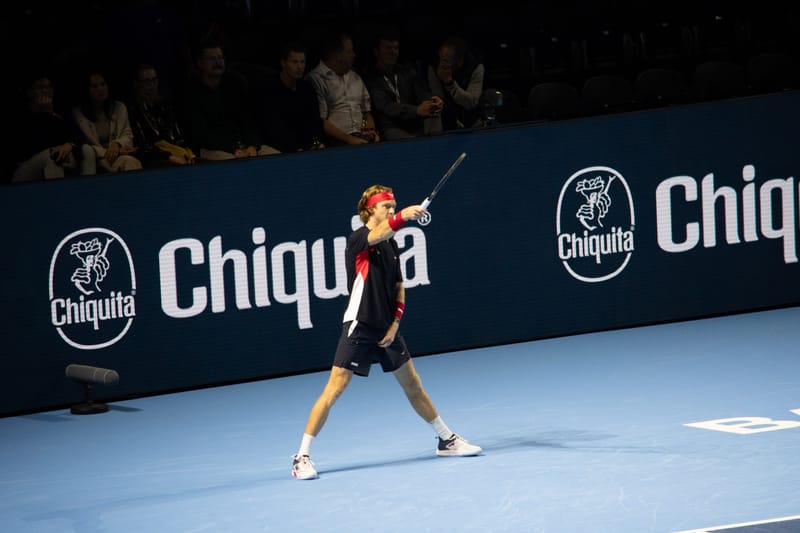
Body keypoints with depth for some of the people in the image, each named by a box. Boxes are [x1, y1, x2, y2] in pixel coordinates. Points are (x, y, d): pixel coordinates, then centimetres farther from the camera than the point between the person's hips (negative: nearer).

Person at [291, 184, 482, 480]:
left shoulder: (391, 245, 10)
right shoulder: (358, 239, -11)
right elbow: (378, 234, -36)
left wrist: (395, 323, 2)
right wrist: (403, 216, -53)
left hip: (387, 329, 7)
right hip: (359, 327, -7)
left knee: (413, 386, 16)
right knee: (334, 389, -10)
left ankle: (447, 440, 30)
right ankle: (302, 457, -7)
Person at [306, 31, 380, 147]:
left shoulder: (355, 77, 23)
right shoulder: (316, 79, -2)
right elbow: (321, 121, -9)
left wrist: (372, 130, 6)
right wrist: (348, 139, -16)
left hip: (362, 137, 6)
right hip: (335, 141, -6)